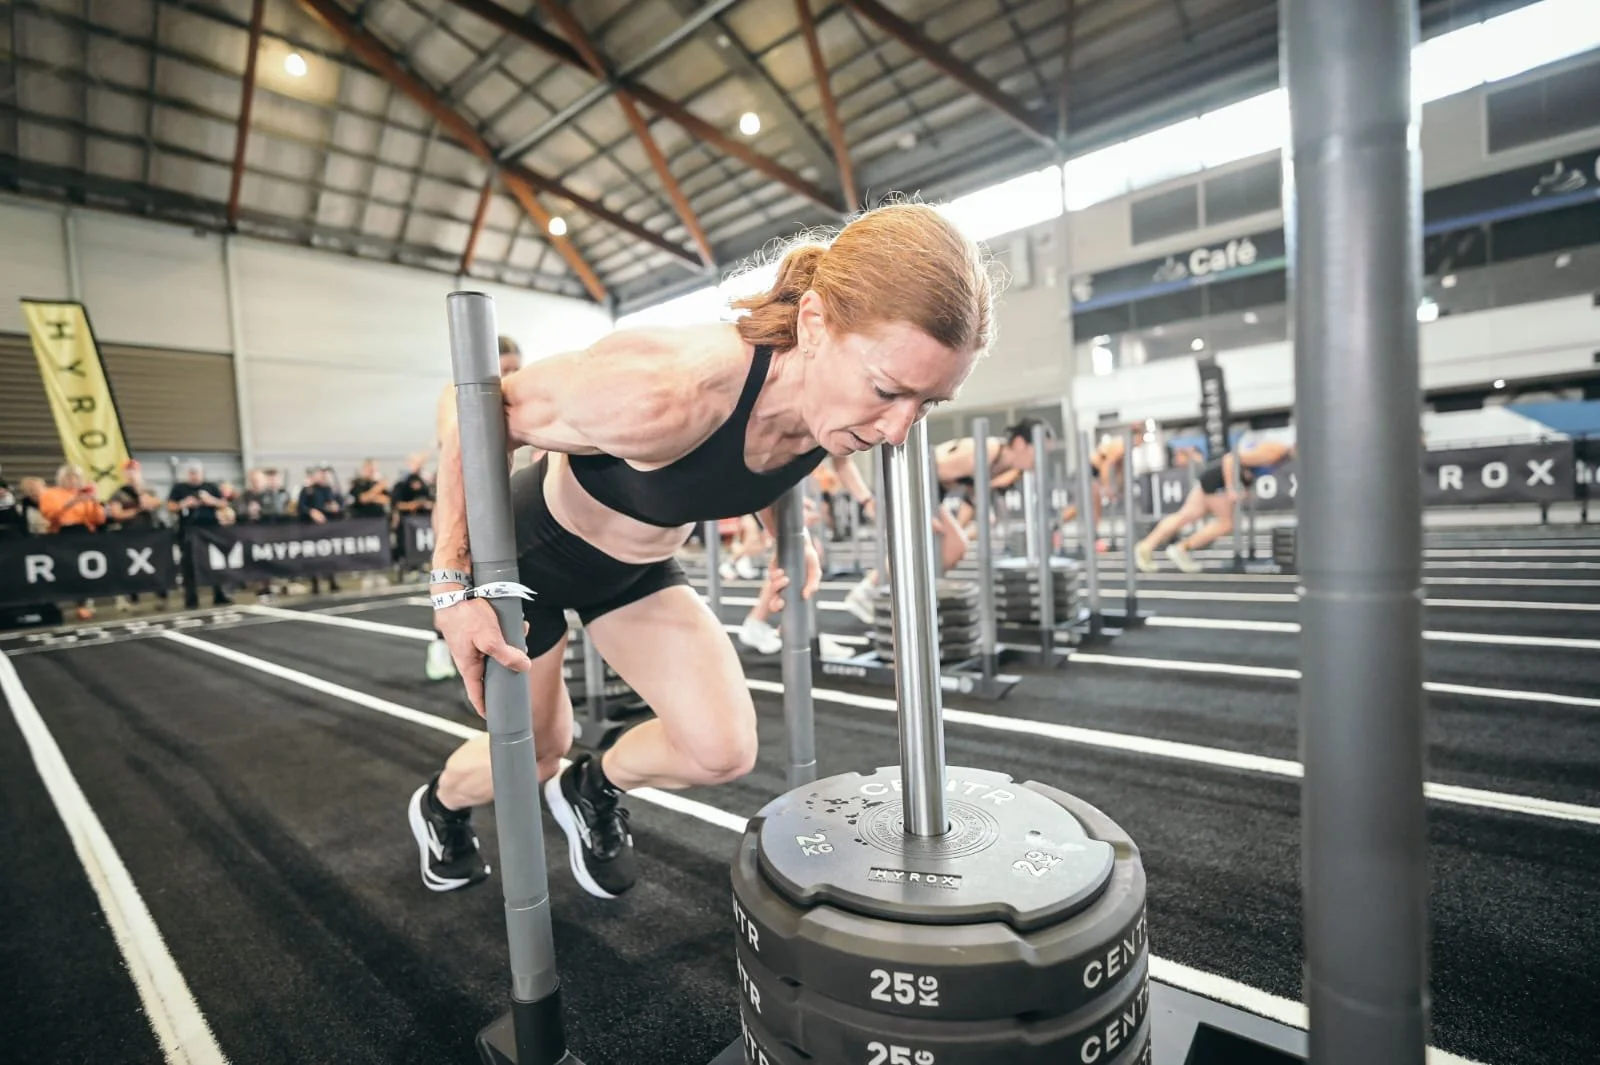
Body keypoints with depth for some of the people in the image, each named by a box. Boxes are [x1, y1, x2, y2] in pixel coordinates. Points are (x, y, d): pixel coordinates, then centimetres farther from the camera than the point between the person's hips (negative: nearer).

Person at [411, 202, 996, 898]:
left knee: (724, 751, -5)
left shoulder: (839, 405, -20)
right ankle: (440, 804, 52)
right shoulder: (665, 392, -42)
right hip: (528, 552, -4)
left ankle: (592, 791, 28)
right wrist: (453, 583, -26)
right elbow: (469, 409, -25)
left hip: (638, 566, 5)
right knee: (537, 751, 14)